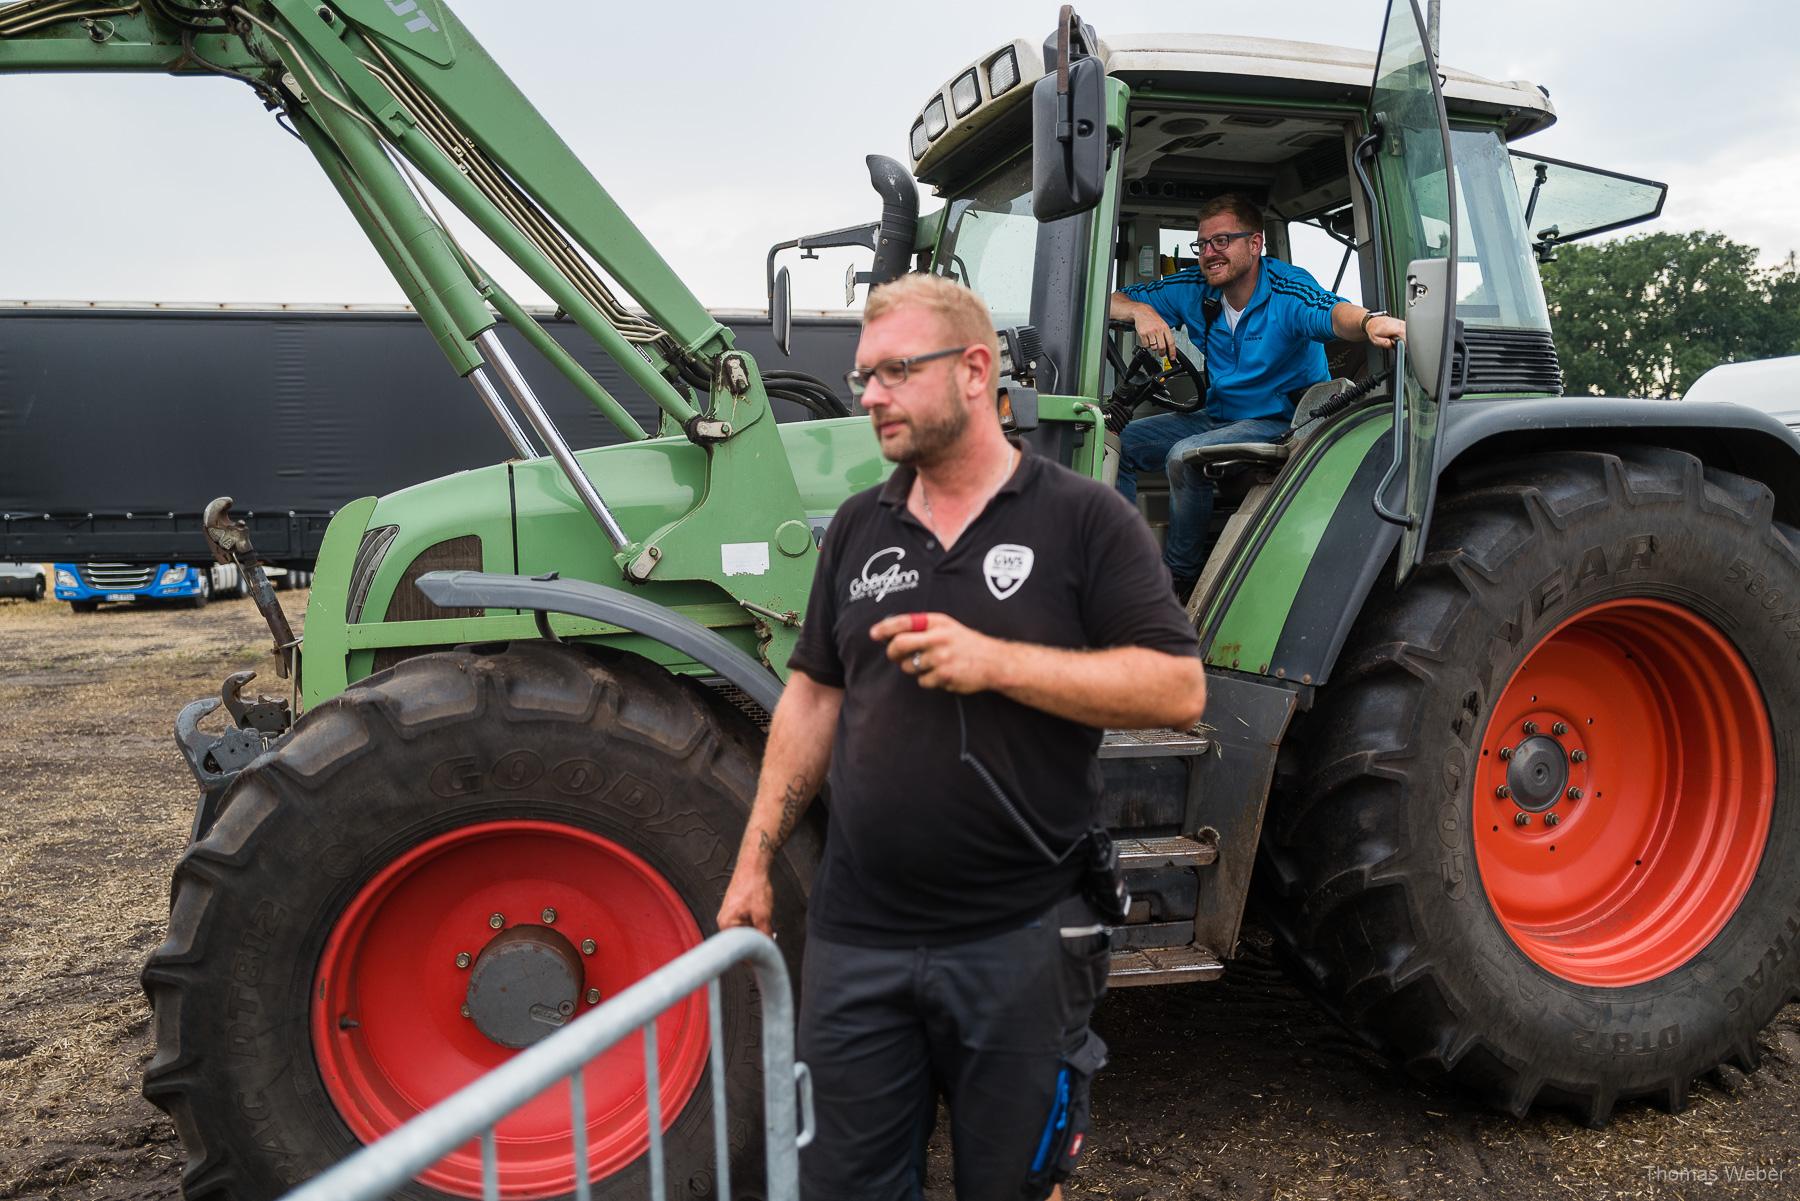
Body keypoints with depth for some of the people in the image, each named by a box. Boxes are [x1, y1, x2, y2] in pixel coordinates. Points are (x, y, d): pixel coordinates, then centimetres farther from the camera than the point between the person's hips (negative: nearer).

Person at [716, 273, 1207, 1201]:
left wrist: (996, 662, -21)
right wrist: (754, 860, 9)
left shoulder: (1082, 518, -6)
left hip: (1020, 940, -4)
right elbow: (814, 693, 13)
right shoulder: (857, 528, 9)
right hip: (855, 936, 4)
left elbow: (1177, 690, -11)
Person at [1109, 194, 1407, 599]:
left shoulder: (1287, 288, -20)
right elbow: (1109, 302, 0)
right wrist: (1140, 311, -23)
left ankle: (1180, 577, -13)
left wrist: (1370, 322, -66)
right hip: (1216, 414, 7)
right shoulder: (1194, 288, -4)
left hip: (1280, 421, -7)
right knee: (1117, 442, -3)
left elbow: (1333, 313, -42)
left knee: (1184, 456, -31)